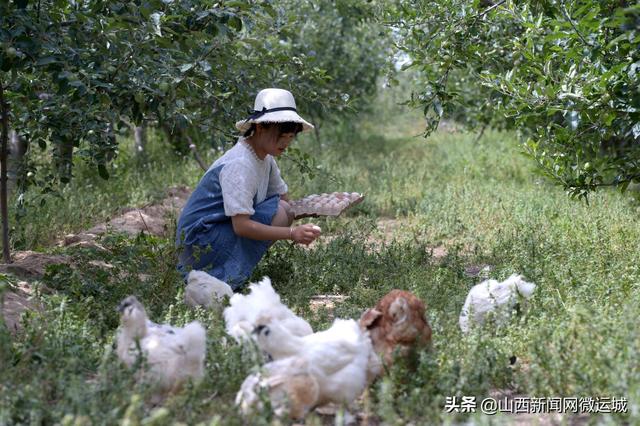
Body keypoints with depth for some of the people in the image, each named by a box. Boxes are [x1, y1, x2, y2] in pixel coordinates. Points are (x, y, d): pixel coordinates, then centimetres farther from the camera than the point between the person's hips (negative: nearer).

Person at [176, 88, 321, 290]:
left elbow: (285, 200, 11)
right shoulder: (239, 165, -23)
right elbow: (241, 226, -29)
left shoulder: (265, 158, 7)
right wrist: (292, 233, -34)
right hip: (200, 239, -10)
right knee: (280, 212, -18)